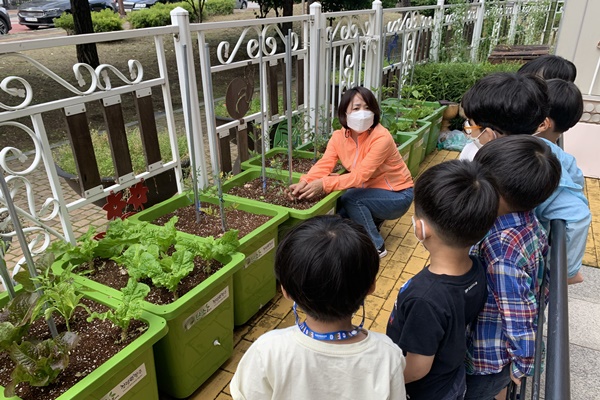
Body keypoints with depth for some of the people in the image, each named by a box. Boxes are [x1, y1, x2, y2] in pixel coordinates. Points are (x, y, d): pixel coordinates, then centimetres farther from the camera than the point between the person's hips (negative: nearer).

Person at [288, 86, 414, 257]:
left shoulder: (381, 138, -28)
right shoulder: (338, 136, -9)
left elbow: (361, 175, -35)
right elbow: (324, 165, -19)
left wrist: (323, 184, -45)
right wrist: (305, 183, -39)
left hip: (397, 195, -6)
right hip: (370, 191, 6)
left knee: (350, 199, -27)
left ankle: (376, 247, -7)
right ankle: (372, 219, 15)